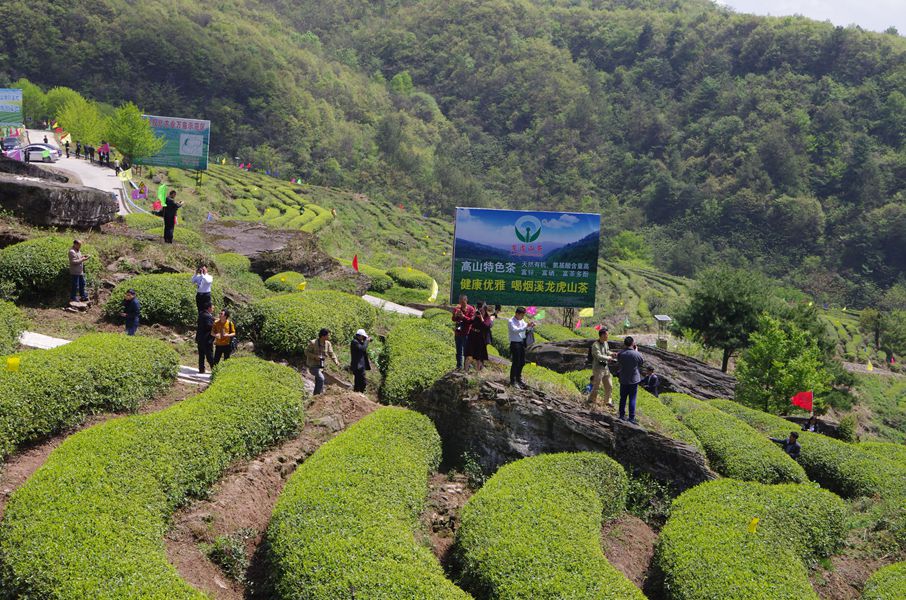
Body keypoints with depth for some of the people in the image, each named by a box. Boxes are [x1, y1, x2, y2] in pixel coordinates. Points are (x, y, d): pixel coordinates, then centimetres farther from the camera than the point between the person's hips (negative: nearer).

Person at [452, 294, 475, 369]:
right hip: (458, 332, 4)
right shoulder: (457, 309, 6)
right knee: (459, 350, 11)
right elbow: (453, 319, 1)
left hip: (467, 333, -4)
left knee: (466, 350, -1)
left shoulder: (471, 309, -5)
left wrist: (463, 316, -23)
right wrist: (456, 315, -19)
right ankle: (459, 366, 18)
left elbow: (471, 320, -12)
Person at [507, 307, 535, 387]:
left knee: (522, 362, 14)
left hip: (522, 343, 8)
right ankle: (512, 381, 3)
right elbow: (516, 330, -27)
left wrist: (532, 326, -7)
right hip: (515, 343, -8)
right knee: (515, 363, -5)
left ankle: (518, 379, 29)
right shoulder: (511, 322, -12)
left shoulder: (522, 321, 11)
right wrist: (526, 326, -34)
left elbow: (528, 329, 16)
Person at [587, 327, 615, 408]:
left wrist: (612, 354, 3)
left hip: (605, 367, 8)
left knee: (609, 385, 11)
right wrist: (608, 358, -20)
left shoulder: (605, 343, 6)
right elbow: (599, 356, -29)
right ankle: (591, 400, 18)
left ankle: (608, 401, 25)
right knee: (596, 385, 0)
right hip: (598, 368, -8)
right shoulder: (595, 345, -20)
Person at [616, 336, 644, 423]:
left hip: (623, 380, 2)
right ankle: (631, 418, 3)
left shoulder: (620, 354, -11)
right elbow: (642, 362, 1)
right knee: (632, 399, 3)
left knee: (623, 398, 15)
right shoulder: (637, 354, -17)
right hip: (634, 380, -2)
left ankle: (622, 415, 22)